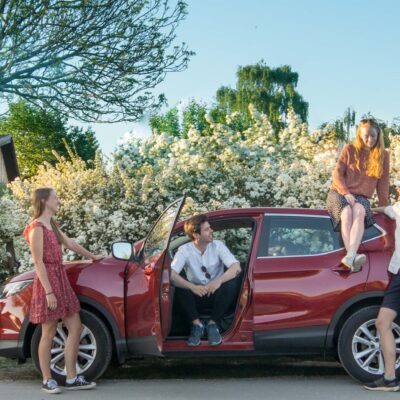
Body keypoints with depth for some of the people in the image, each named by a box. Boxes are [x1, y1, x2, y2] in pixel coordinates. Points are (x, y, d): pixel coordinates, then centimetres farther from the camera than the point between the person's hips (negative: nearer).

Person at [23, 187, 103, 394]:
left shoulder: (52, 225, 14)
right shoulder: (37, 228, -13)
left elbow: (70, 244, 26)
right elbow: (38, 263, -17)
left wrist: (92, 256, 34)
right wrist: (49, 292, -20)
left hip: (61, 280, 9)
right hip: (48, 282, -9)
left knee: (75, 328, 7)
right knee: (48, 334, 0)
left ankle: (72, 378, 12)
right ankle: (47, 380, 11)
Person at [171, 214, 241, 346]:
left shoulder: (217, 246, -7)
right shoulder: (185, 250, -10)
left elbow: (236, 267, -19)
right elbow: (171, 274, -25)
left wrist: (219, 280, -39)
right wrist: (192, 287, -41)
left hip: (216, 294, 1)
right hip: (197, 296, -1)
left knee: (232, 282, -29)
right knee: (179, 287, -30)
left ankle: (213, 324, -17)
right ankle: (196, 324, -15)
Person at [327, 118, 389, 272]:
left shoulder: (383, 155, 6)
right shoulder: (350, 149, 1)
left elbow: (383, 183, 10)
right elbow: (337, 174, -2)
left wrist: (384, 207, 9)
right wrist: (346, 193, -16)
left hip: (361, 197, 1)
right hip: (339, 193, -1)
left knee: (359, 212, -37)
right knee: (347, 213, -37)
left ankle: (350, 256, -58)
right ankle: (353, 257, -51)